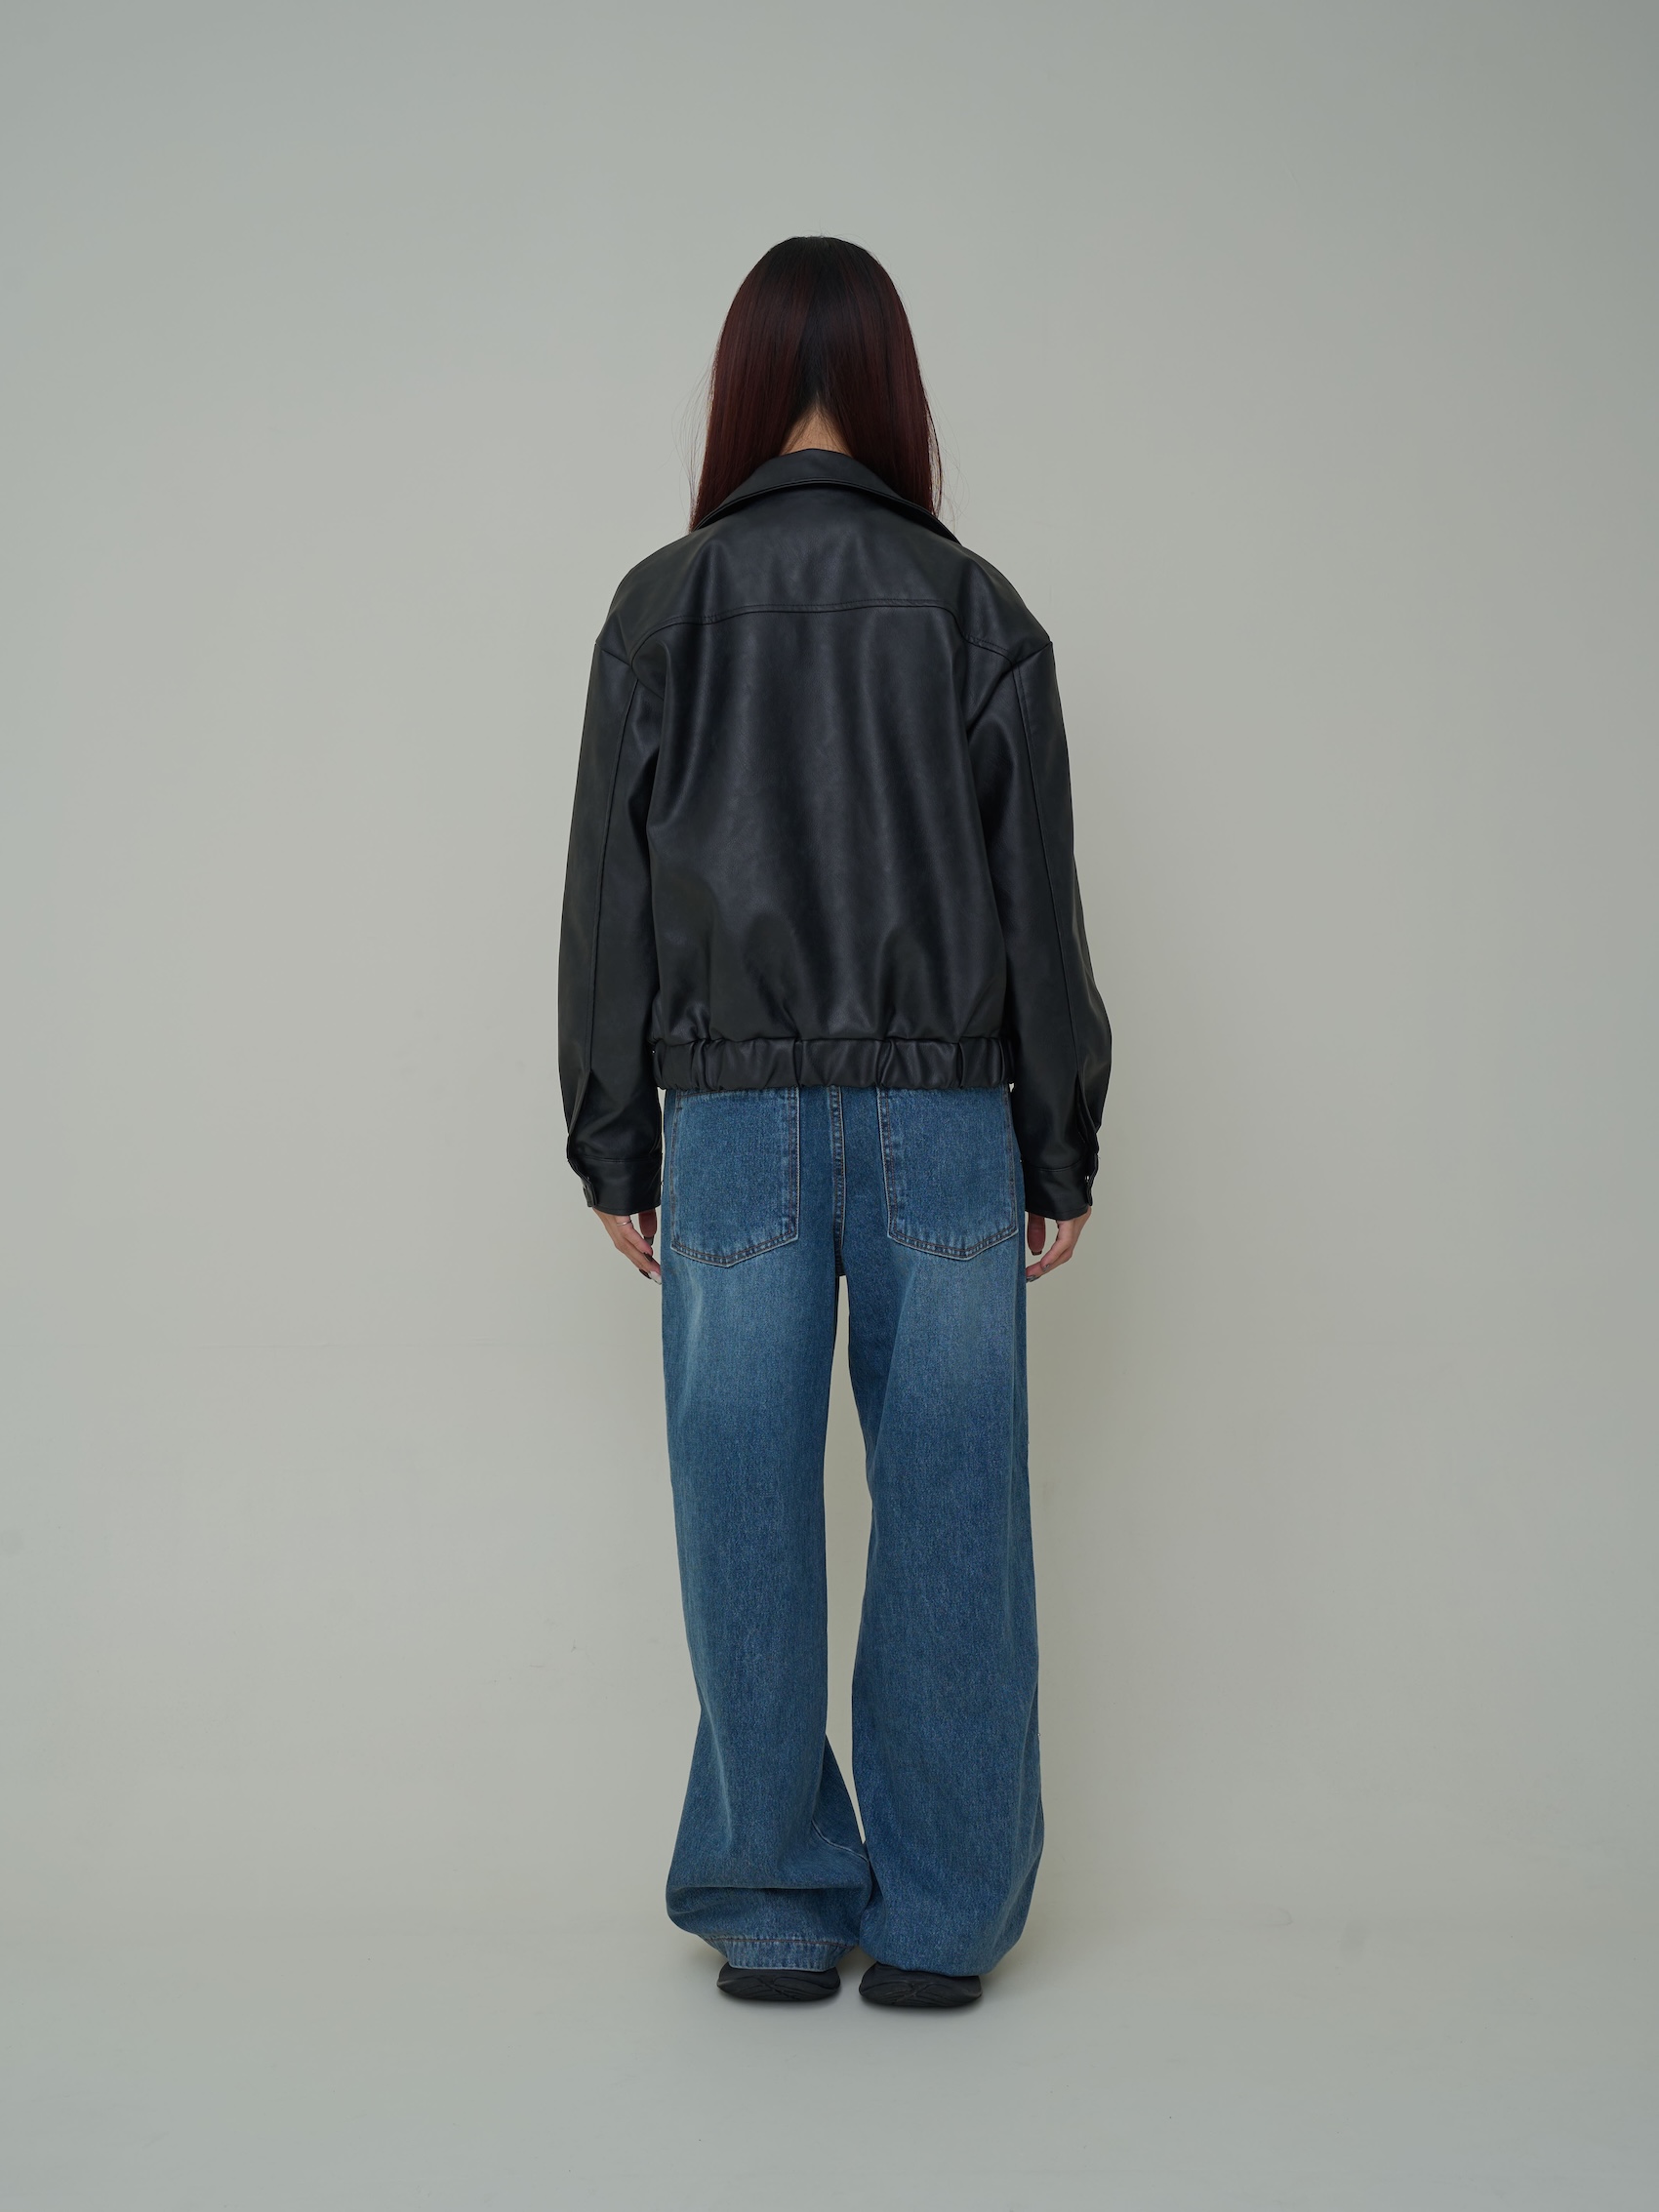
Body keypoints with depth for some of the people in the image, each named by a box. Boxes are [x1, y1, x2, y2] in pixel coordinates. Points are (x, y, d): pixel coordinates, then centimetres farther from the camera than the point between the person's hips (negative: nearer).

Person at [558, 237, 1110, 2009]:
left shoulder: (662, 606, 2)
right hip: (943, 1122, 0)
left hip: (733, 1118, 0)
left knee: (748, 1517, 7)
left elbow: (611, 894, 3)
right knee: (946, 1513, 6)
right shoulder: (975, 610, 2)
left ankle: (776, 1912, 17)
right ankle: (940, 1917, 14)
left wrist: (616, 1151, 10)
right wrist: (1059, 1149, 9)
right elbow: (1038, 897, 2)